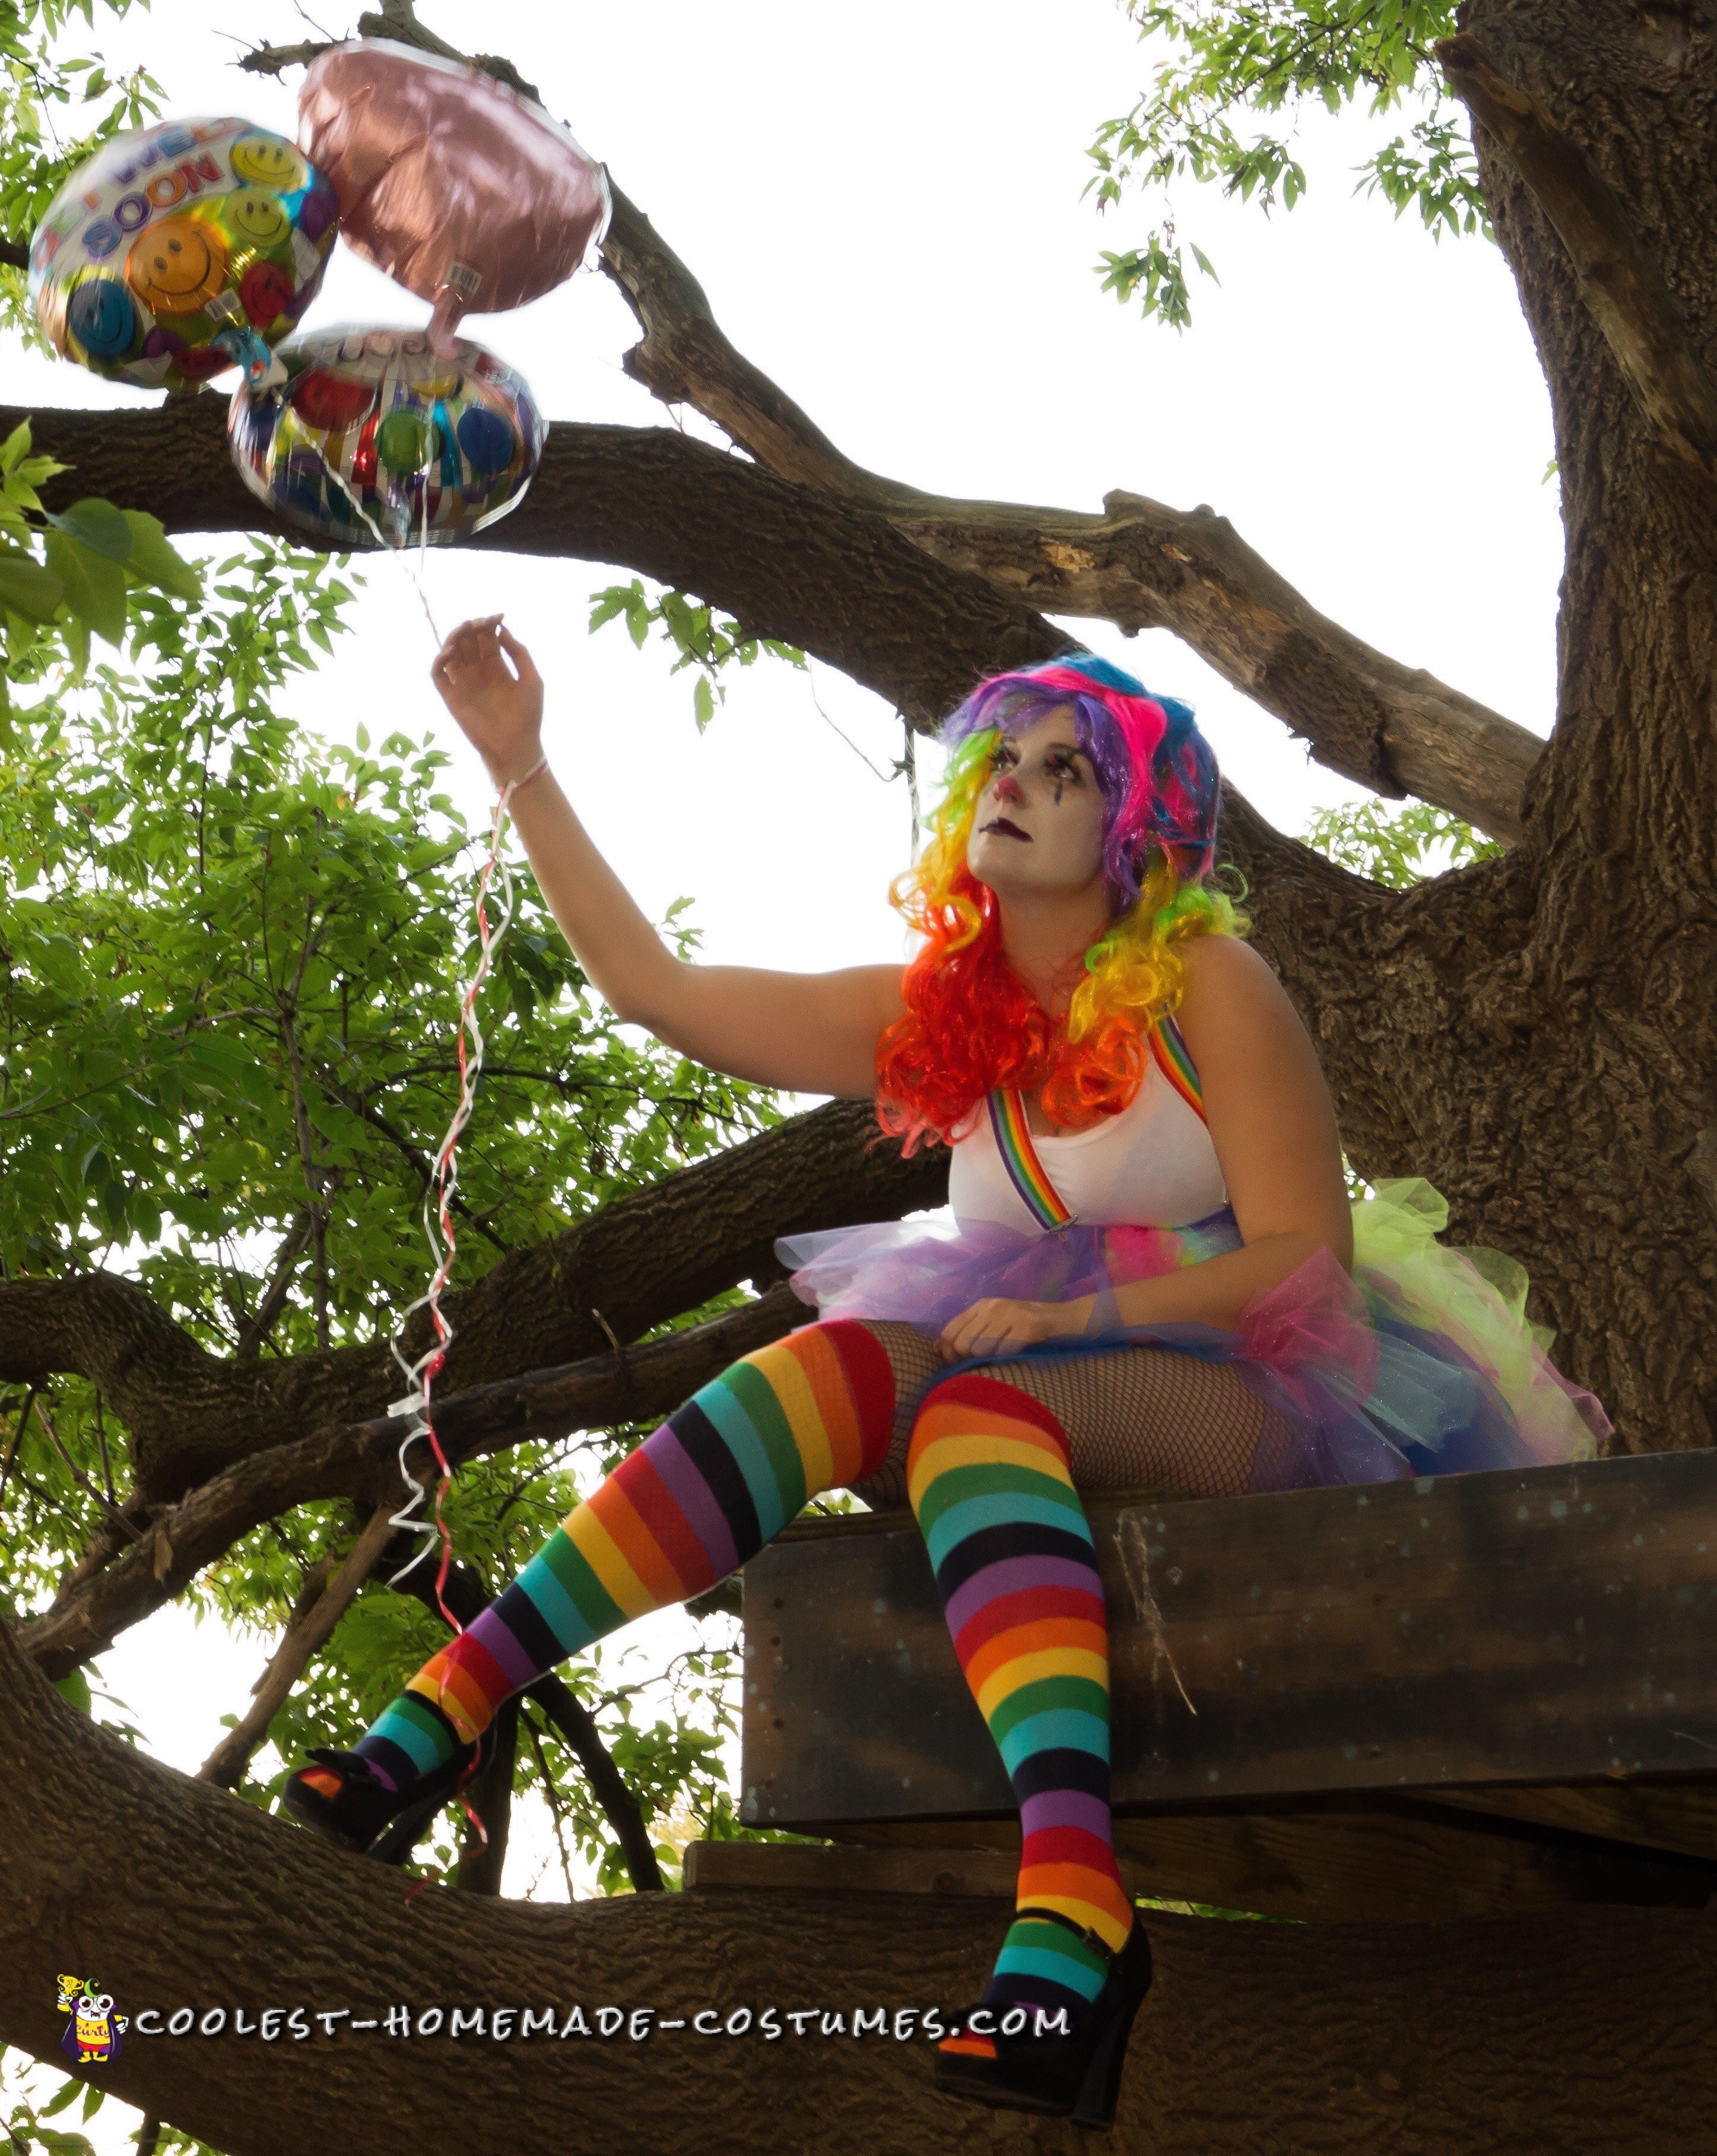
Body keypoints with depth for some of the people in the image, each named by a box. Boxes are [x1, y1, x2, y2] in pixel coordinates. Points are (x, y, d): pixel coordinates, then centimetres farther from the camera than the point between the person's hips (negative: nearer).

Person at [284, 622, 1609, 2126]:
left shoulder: (1206, 985, -5)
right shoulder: (934, 1012, 10)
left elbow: (1309, 1261, -9)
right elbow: (654, 987, 9)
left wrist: (1072, 1315, -21)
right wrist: (522, 767, 6)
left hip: (1252, 1402, -4)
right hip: (1039, 1387, 5)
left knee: (981, 1406, -35)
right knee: (856, 1360, -26)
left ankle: (1071, 1914, -53)